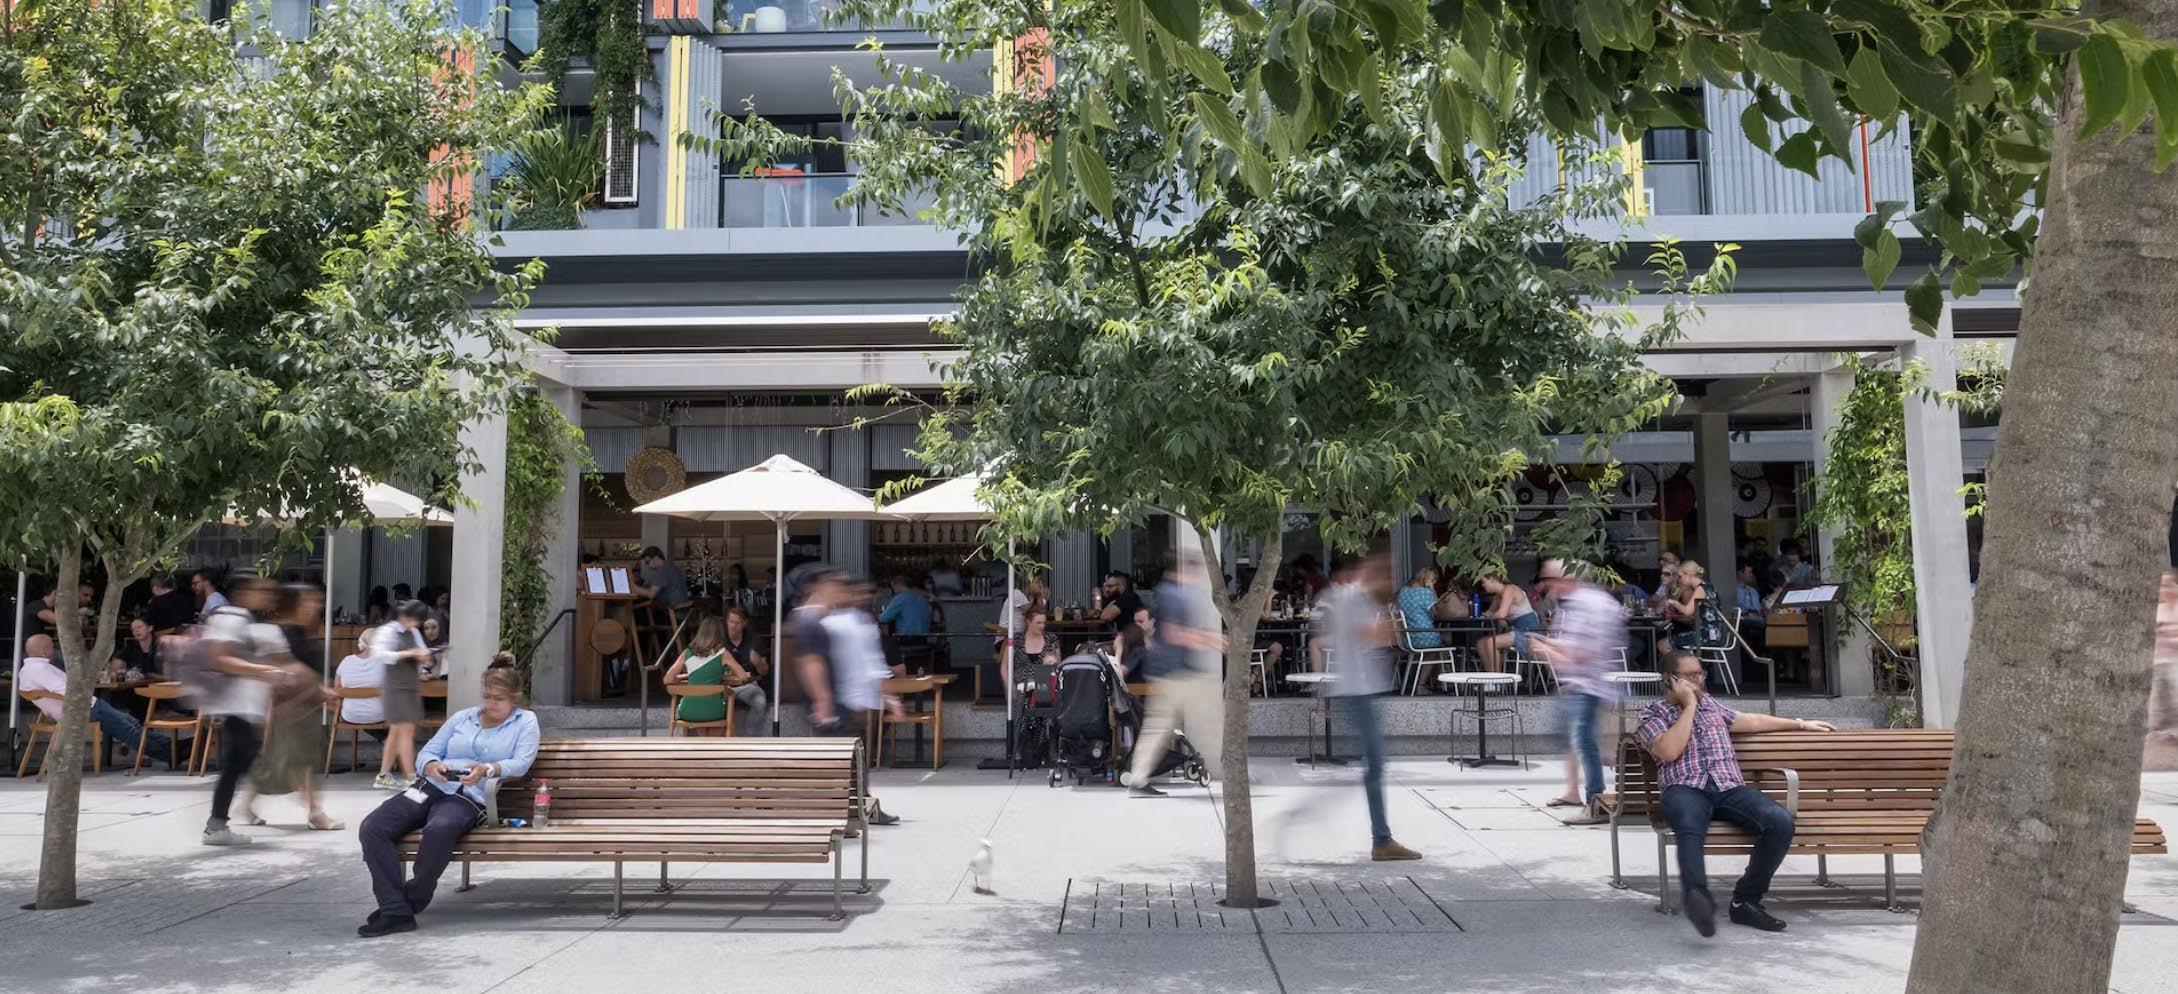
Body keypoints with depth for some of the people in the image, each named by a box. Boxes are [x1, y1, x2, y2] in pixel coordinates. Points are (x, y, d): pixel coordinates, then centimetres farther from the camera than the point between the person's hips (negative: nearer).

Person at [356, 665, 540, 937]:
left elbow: (521, 763, -2)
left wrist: (488, 770, -21)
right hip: (432, 787, 5)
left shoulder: (525, 721, 14)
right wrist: (432, 766, -6)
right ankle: (396, 912, -23)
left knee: (439, 829, -39)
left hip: (469, 798, -5)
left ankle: (412, 902, -19)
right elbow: (426, 753, 19)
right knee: (372, 828, -21)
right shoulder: (462, 717, 24)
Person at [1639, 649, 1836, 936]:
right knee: (1690, 828, -41)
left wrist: (1801, 724, 42)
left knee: (1781, 821, -26)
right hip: (1685, 789, -5)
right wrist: (1689, 705, 1)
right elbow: (1670, 751, -6)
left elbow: (1753, 721, 38)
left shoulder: (1711, 704, 30)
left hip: (1730, 786, 5)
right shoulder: (1652, 715, 12)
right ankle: (1699, 898, -66)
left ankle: (1746, 900, -19)